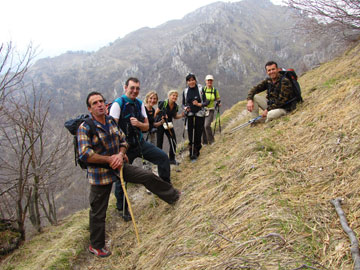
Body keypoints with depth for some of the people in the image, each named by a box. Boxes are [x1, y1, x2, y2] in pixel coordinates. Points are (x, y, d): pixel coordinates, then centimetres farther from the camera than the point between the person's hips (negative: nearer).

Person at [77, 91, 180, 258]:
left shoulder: (111, 121, 2)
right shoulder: (85, 128, -17)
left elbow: (123, 141, 9)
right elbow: (84, 155, -25)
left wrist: (120, 154, -13)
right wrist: (109, 159, -22)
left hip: (118, 166, 5)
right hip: (100, 174, -5)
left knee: (148, 177, 3)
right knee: (98, 212, 7)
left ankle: (172, 196, 24)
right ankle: (96, 246, 28)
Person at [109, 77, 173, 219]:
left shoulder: (139, 104, 4)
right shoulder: (118, 104, -15)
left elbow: (146, 126, 7)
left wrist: (139, 124, -17)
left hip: (140, 142, 5)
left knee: (163, 156, -6)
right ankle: (122, 208, 25)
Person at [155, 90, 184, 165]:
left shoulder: (176, 106, -2)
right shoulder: (163, 103, -16)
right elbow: (155, 113, -9)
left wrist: (182, 115, -4)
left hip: (169, 125, 4)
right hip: (160, 124, -4)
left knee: (173, 142, -2)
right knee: (159, 142, 2)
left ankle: (172, 159, 13)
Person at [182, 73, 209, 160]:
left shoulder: (200, 89, -3)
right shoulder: (185, 91, 5)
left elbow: (206, 102, -3)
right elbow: (183, 103, 11)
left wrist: (199, 104, -21)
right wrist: (185, 108, -11)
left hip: (199, 114, -1)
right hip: (190, 115, 1)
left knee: (198, 133, 1)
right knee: (190, 134, -4)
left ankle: (197, 151, 18)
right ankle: (192, 153, 4)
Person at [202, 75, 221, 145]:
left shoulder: (215, 90, 2)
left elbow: (217, 99, 12)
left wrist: (218, 103, -8)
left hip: (210, 110, -2)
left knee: (207, 125, -19)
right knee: (203, 126, 3)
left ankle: (211, 141, -3)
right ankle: (205, 142, 18)